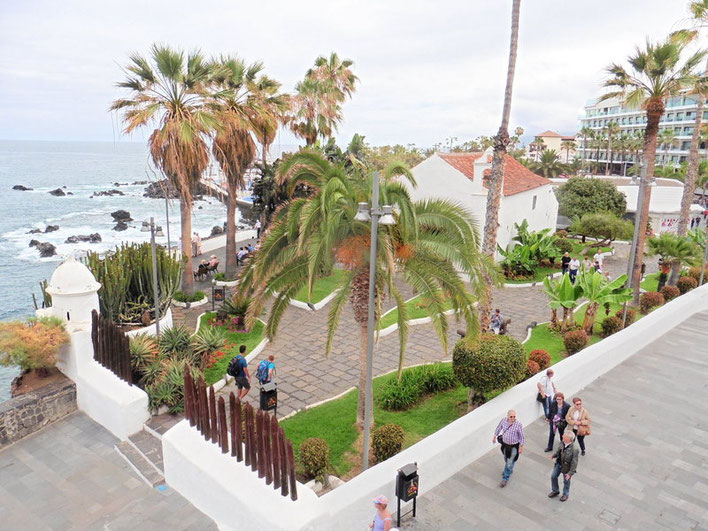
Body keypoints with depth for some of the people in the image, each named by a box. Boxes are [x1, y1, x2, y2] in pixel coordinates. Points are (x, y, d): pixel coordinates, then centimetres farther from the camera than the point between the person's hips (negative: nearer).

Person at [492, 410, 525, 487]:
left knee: (510, 462, 5)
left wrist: (521, 446, -6)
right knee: (506, 459, 27)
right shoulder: (503, 420, -17)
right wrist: (494, 436, 12)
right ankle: (509, 470, 56)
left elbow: (521, 436, -13)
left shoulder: (518, 424, -26)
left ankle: (505, 479, 21)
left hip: (514, 446, -4)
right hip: (504, 444, 4)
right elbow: (499, 428, 3)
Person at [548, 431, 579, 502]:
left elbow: (574, 463, -24)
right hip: (559, 464, 6)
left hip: (567, 467, -6)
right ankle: (555, 491, 45)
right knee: (553, 476, 18)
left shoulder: (574, 450, -33)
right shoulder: (561, 443, -16)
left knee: (566, 481, 18)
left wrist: (570, 473, -21)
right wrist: (553, 456, -8)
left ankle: (565, 494, 47)